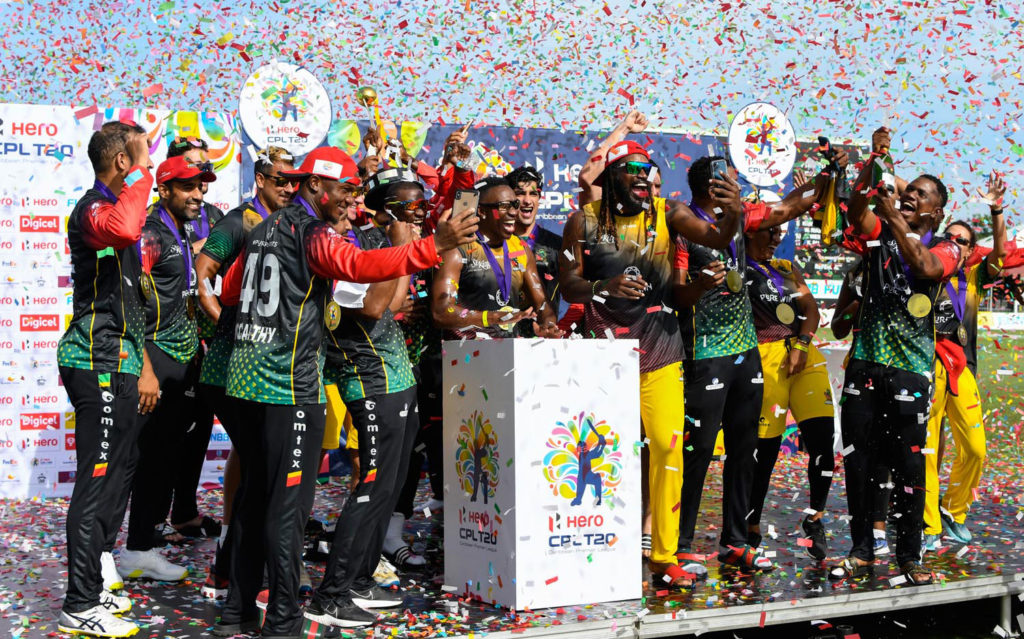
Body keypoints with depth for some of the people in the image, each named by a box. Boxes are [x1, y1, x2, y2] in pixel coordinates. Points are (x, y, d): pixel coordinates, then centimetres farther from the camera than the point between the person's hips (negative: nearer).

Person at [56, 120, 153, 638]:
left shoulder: (115, 207, 20)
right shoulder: (92, 210, -13)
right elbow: (125, 229, -41)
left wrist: (141, 367, 26)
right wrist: (141, 175, -24)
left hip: (116, 366, 10)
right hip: (100, 367, -10)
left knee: (114, 474, 16)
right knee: (98, 481, -7)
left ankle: (91, 585, 26)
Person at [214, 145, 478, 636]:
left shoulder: (264, 229, 16)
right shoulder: (312, 234, -10)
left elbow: (229, 291, 24)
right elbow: (360, 265, -29)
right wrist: (433, 247, -35)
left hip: (246, 375, 9)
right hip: (290, 382, -9)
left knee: (253, 497, 15)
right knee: (288, 503, -4)